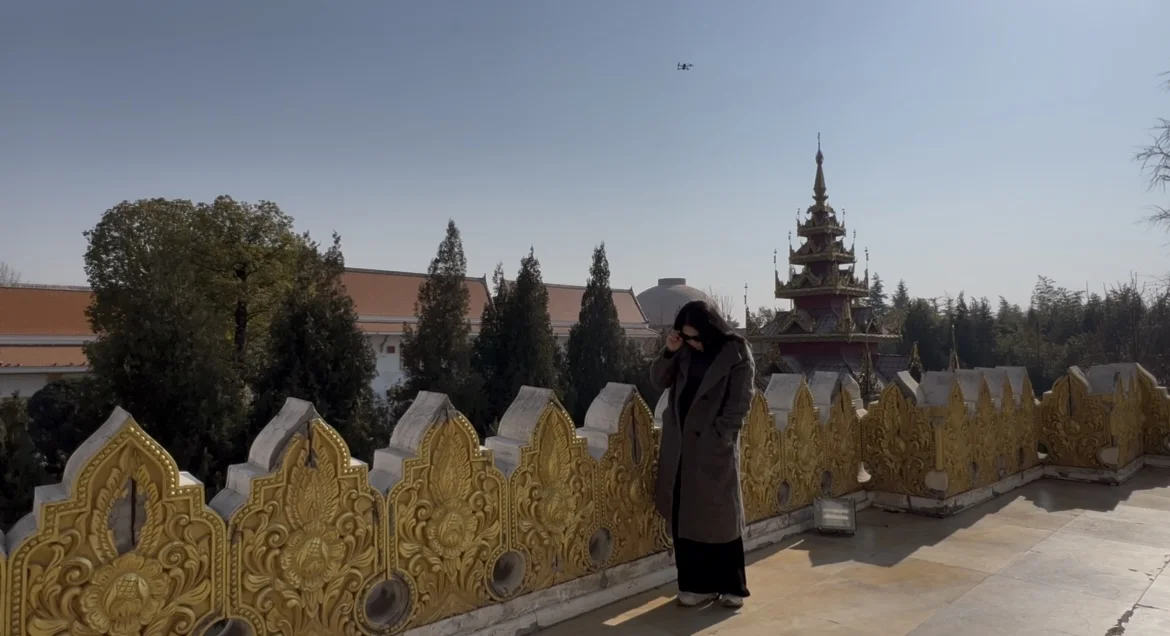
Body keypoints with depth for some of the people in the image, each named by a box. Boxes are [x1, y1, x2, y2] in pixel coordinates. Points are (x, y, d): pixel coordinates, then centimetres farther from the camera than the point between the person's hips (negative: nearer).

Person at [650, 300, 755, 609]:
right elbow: (658, 381, 7)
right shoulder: (685, 350, 6)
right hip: (680, 443, 5)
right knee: (685, 515, 7)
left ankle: (731, 586, 17)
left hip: (714, 445, -5)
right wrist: (669, 353, -9)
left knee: (720, 515, 4)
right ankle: (696, 584, 17)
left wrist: (716, 437, -15)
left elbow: (740, 403, -10)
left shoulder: (736, 353, -9)